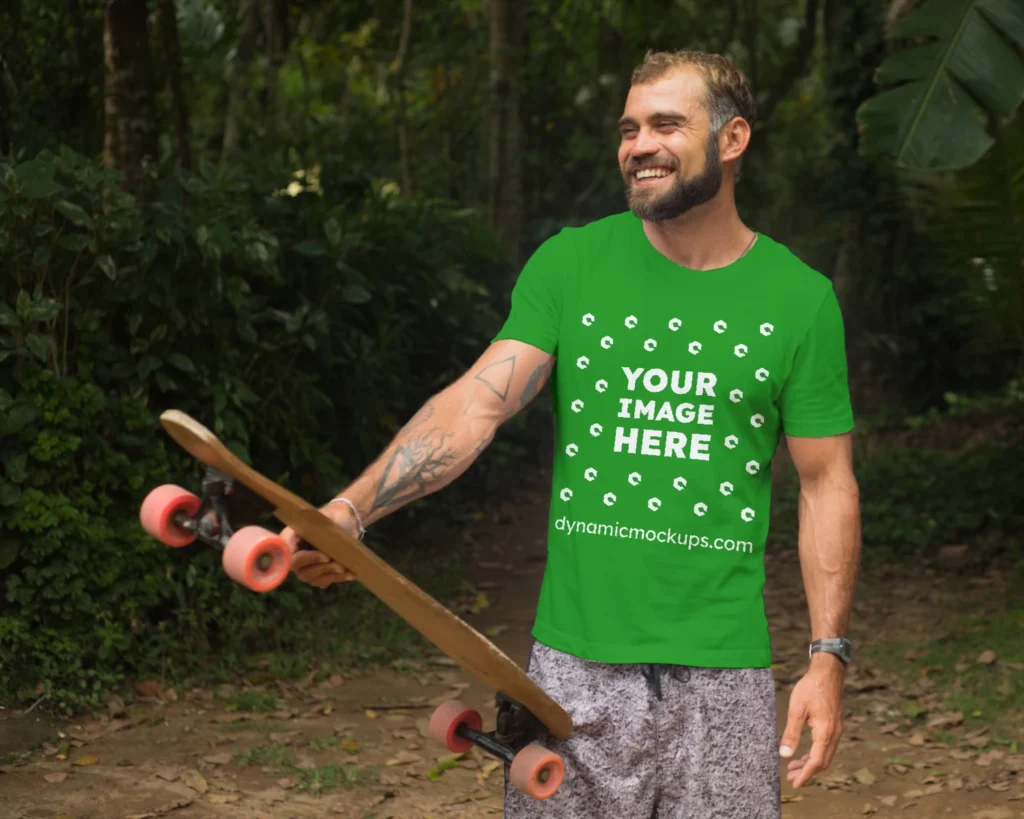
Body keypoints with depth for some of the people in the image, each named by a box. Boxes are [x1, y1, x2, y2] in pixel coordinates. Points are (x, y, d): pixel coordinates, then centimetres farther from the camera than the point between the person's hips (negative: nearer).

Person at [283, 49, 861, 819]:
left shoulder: (800, 298, 1)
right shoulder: (570, 265, 2)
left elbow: (827, 484, 4)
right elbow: (477, 402, -8)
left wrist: (828, 657, -3)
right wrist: (349, 510, -23)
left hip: (723, 670, 0)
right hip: (576, 662, 0)